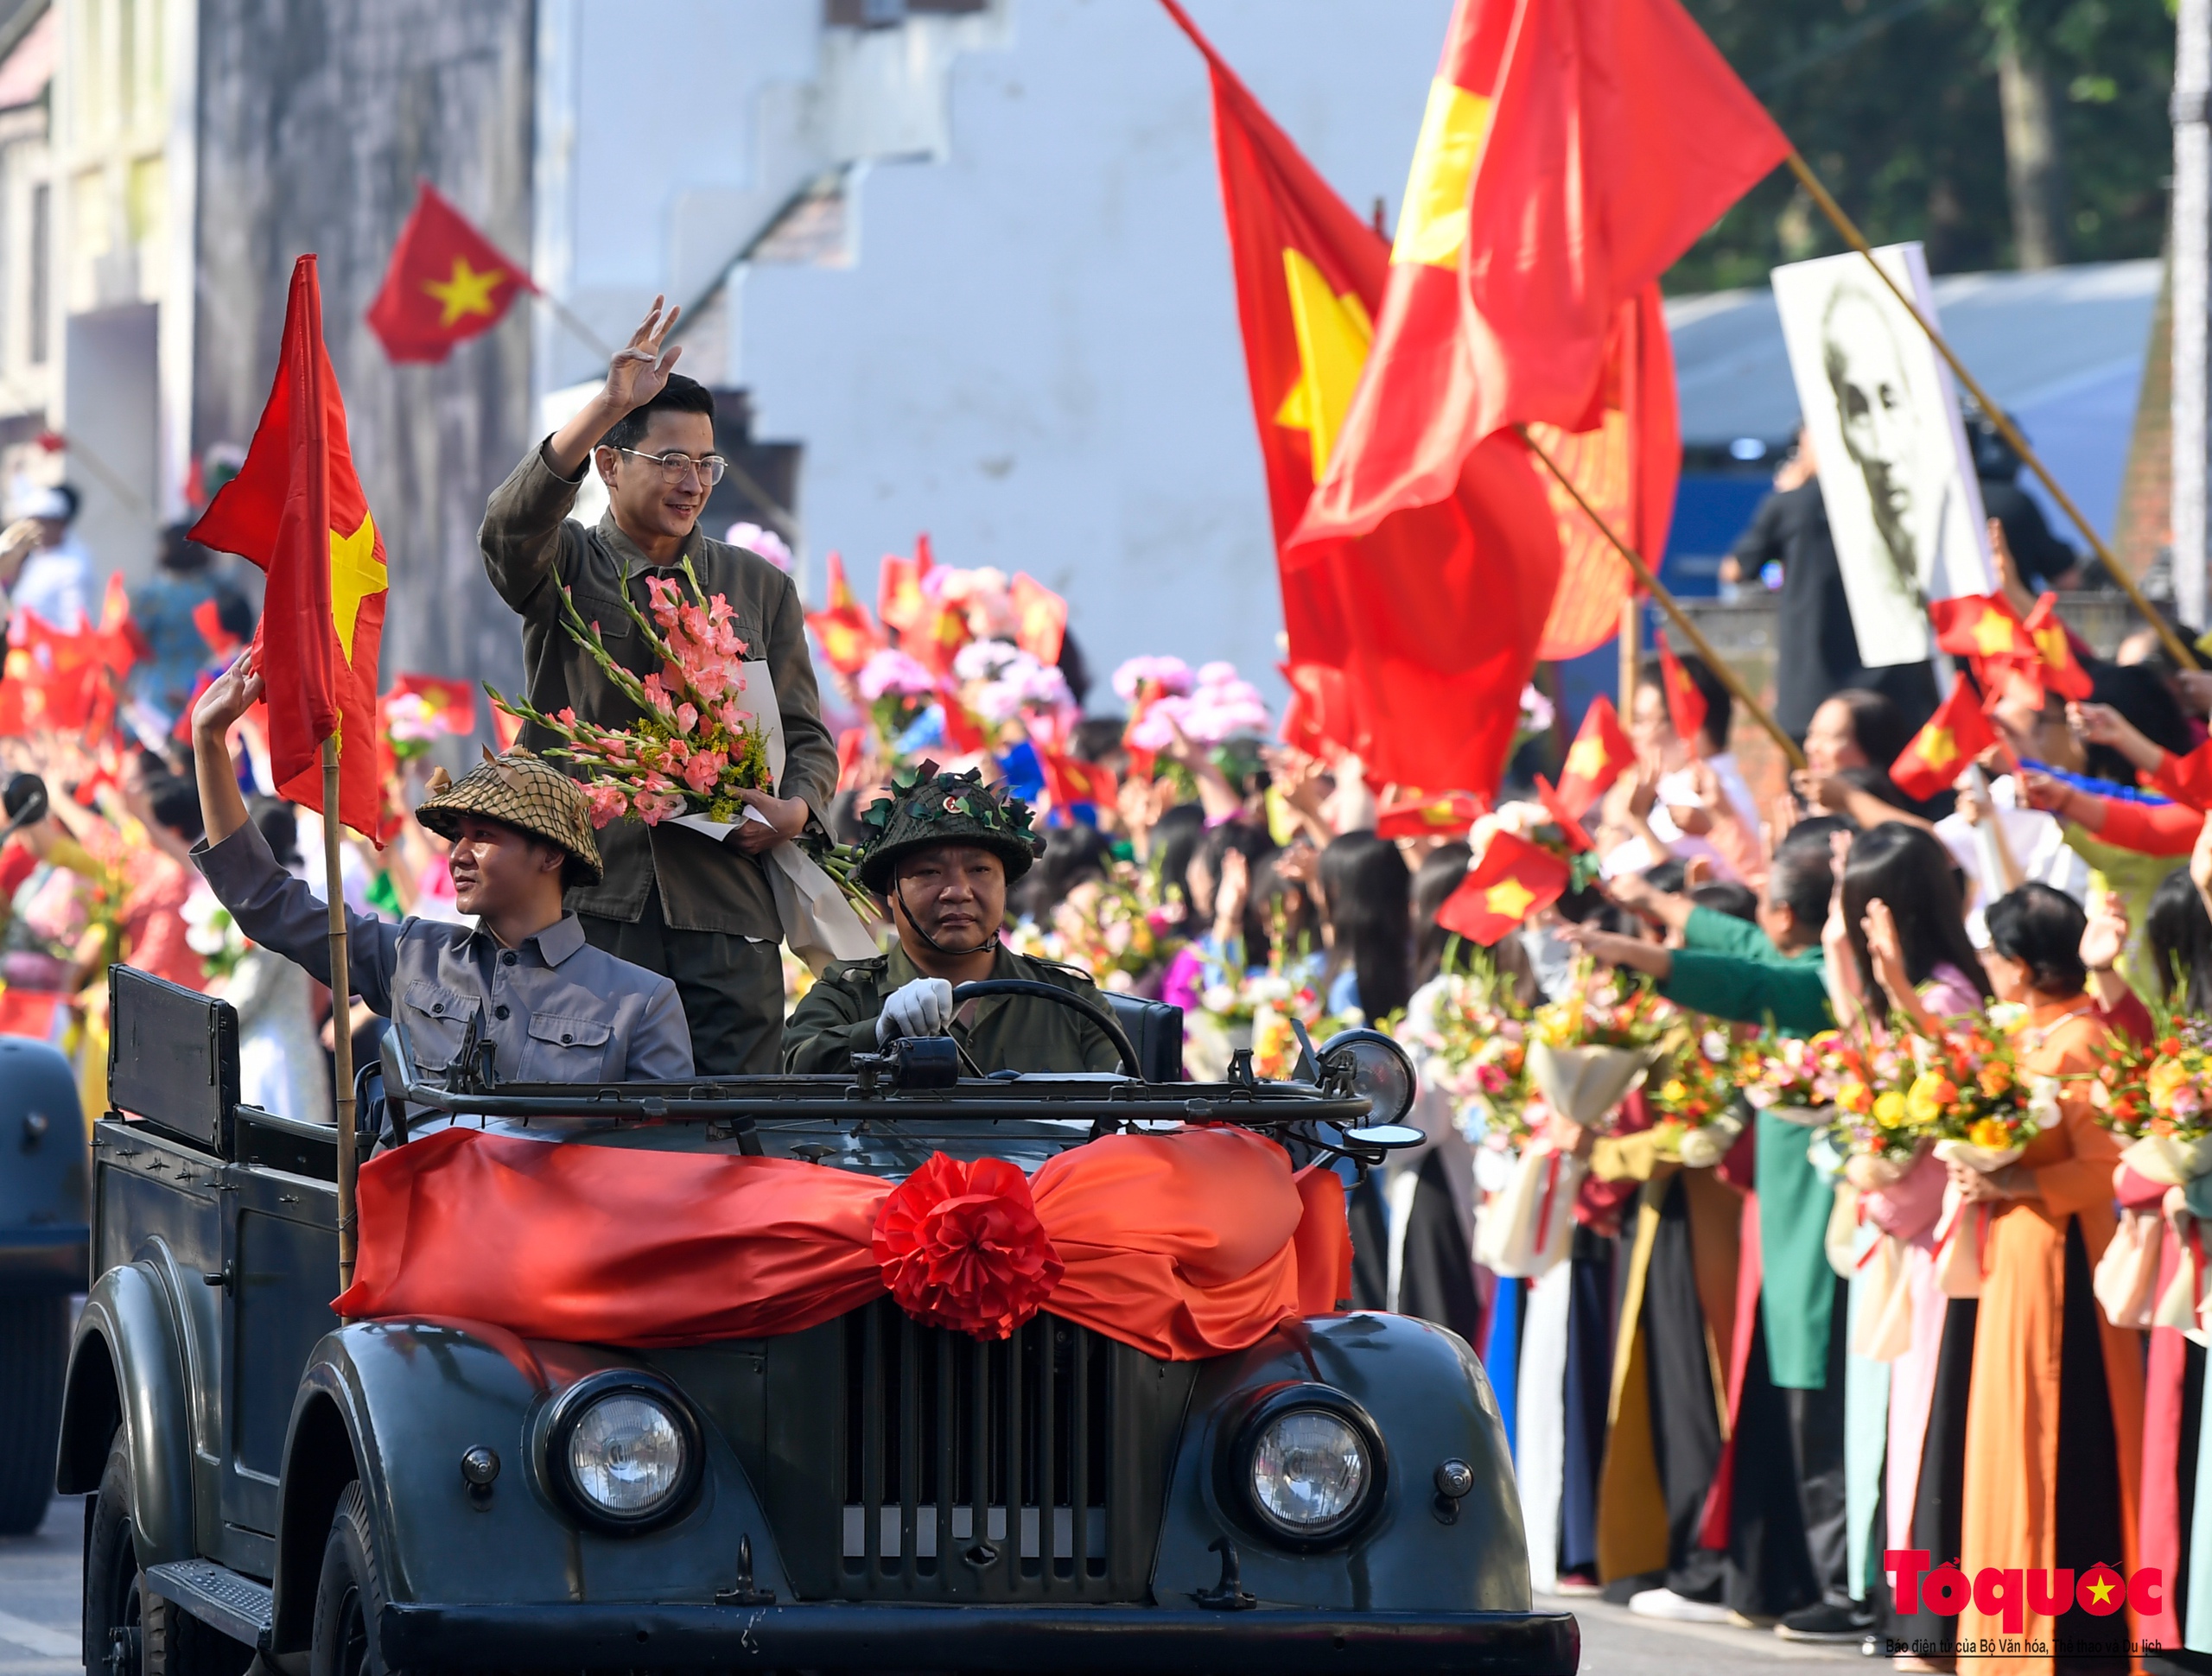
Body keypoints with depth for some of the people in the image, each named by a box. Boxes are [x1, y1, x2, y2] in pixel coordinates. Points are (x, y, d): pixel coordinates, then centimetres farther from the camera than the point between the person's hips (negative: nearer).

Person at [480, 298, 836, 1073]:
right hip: (589, 900, -2)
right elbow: (511, 527, -15)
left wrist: (795, 808, -5)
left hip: (726, 908, 2)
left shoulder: (757, 588, 18)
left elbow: (807, 737, 19)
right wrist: (606, 407, -26)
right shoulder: (566, 568, 9)